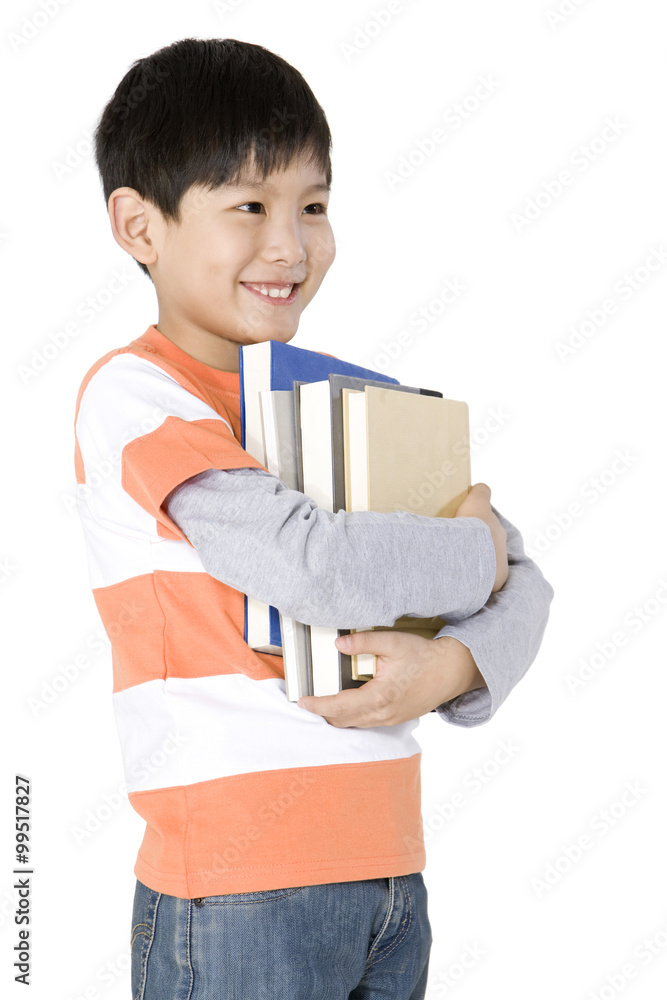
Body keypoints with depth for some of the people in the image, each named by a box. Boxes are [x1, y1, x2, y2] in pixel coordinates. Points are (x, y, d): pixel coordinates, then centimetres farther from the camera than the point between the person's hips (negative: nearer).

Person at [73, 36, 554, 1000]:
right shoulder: (135, 392, -10)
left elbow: (523, 579, 8)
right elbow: (318, 567, -23)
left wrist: (455, 663, -12)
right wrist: (471, 554, -6)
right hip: (237, 893, -6)